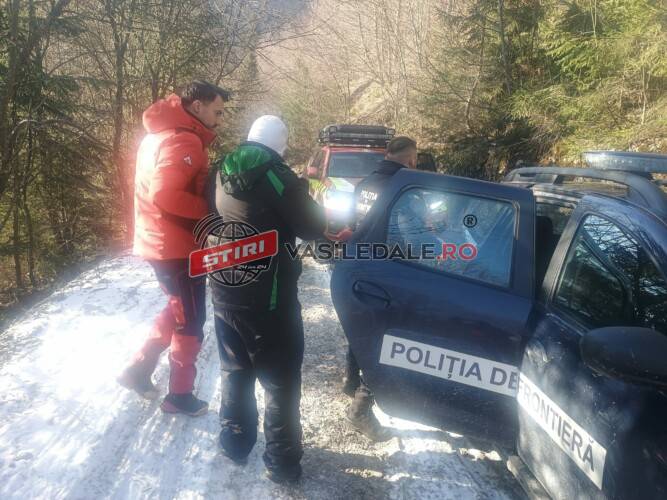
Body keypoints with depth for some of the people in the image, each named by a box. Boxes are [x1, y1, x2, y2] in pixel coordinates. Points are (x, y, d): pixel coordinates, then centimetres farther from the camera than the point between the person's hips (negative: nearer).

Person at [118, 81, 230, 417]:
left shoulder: (161, 134, 14)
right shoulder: (184, 141, -20)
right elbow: (166, 195, -30)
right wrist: (210, 211, -19)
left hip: (160, 242, 10)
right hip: (177, 247, -10)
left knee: (177, 309, 24)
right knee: (191, 322, 5)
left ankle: (138, 370, 32)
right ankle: (180, 395, 19)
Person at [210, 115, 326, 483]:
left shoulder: (225, 172, 6)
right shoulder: (276, 175, -15)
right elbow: (313, 228, -9)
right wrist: (301, 192, 10)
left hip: (225, 290, 7)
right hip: (266, 297, -7)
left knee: (235, 371, 21)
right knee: (280, 381, 7)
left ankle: (234, 443, 35)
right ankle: (282, 462, 18)